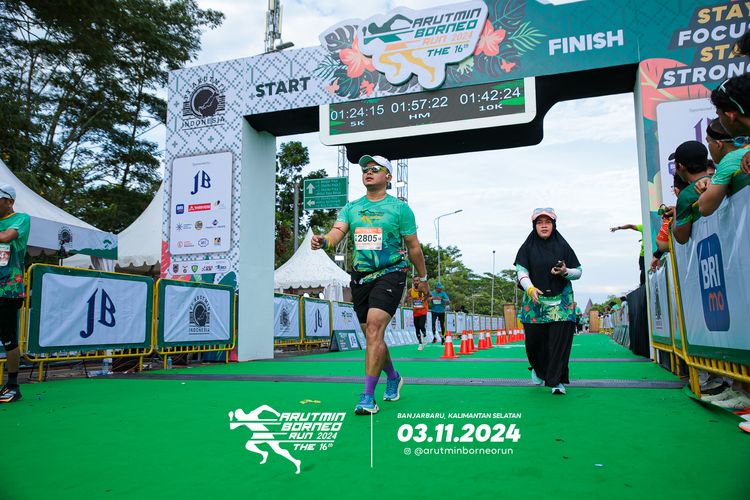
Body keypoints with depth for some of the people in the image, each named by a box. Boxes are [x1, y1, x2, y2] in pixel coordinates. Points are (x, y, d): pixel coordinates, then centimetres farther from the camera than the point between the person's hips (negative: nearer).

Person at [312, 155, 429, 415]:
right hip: (360, 277, 5)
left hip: (390, 274, -5)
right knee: (372, 335, 12)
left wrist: (422, 277, 12)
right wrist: (324, 240, -28)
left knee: (374, 329, -19)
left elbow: (413, 246, 6)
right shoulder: (351, 207, 11)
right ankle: (393, 377, 37)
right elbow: (338, 231, -5)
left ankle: (368, 396, -12)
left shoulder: (399, 207, 0)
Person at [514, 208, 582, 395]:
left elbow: (578, 272, 7)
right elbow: (521, 271, -5)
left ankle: (556, 381, 4)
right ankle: (538, 368, 31)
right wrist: (530, 288, -23)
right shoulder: (528, 247, 4)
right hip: (534, 302, 0)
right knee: (534, 340, 1)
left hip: (561, 302, 0)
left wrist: (565, 272, -15)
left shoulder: (563, 246, 5)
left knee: (559, 341, -5)